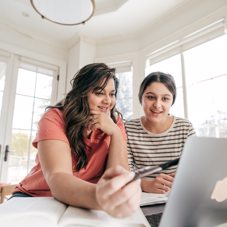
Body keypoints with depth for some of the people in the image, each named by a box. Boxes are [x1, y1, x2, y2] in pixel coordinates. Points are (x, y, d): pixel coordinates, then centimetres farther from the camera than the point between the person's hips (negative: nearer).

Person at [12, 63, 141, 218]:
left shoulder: (115, 123, -6)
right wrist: (97, 197, -49)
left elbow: (119, 177, -13)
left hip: (86, 203, 3)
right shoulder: (55, 118, -16)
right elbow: (57, 178, -30)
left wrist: (115, 132, -25)